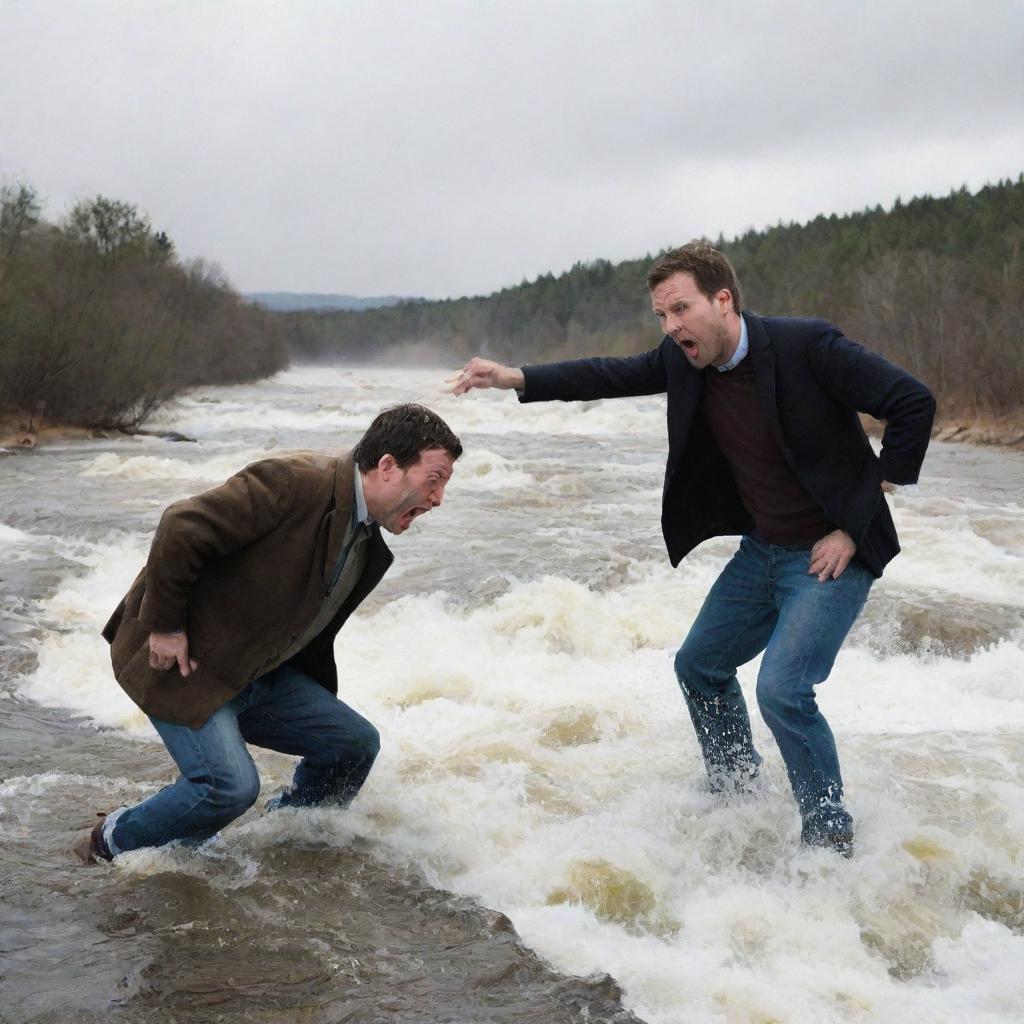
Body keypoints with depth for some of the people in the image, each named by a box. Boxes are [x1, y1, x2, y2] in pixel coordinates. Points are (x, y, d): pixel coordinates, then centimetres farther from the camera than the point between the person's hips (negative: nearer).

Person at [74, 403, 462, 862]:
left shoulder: (368, 550, 6)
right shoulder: (296, 481, -24)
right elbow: (182, 527, -26)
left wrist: (322, 709, 19)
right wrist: (164, 627, -20)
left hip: (254, 671, 9)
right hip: (180, 661, -9)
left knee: (355, 743, 4)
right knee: (230, 785, -21)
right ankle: (111, 843, 5)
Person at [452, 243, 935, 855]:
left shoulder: (808, 346, -23)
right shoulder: (683, 361, -3)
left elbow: (915, 403, -21)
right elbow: (613, 376, 9)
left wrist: (856, 525, -18)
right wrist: (517, 380, -3)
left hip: (830, 553, -8)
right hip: (762, 549, 8)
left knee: (782, 688, -20)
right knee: (700, 665, 16)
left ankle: (832, 836, 0)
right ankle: (737, 795, 36)